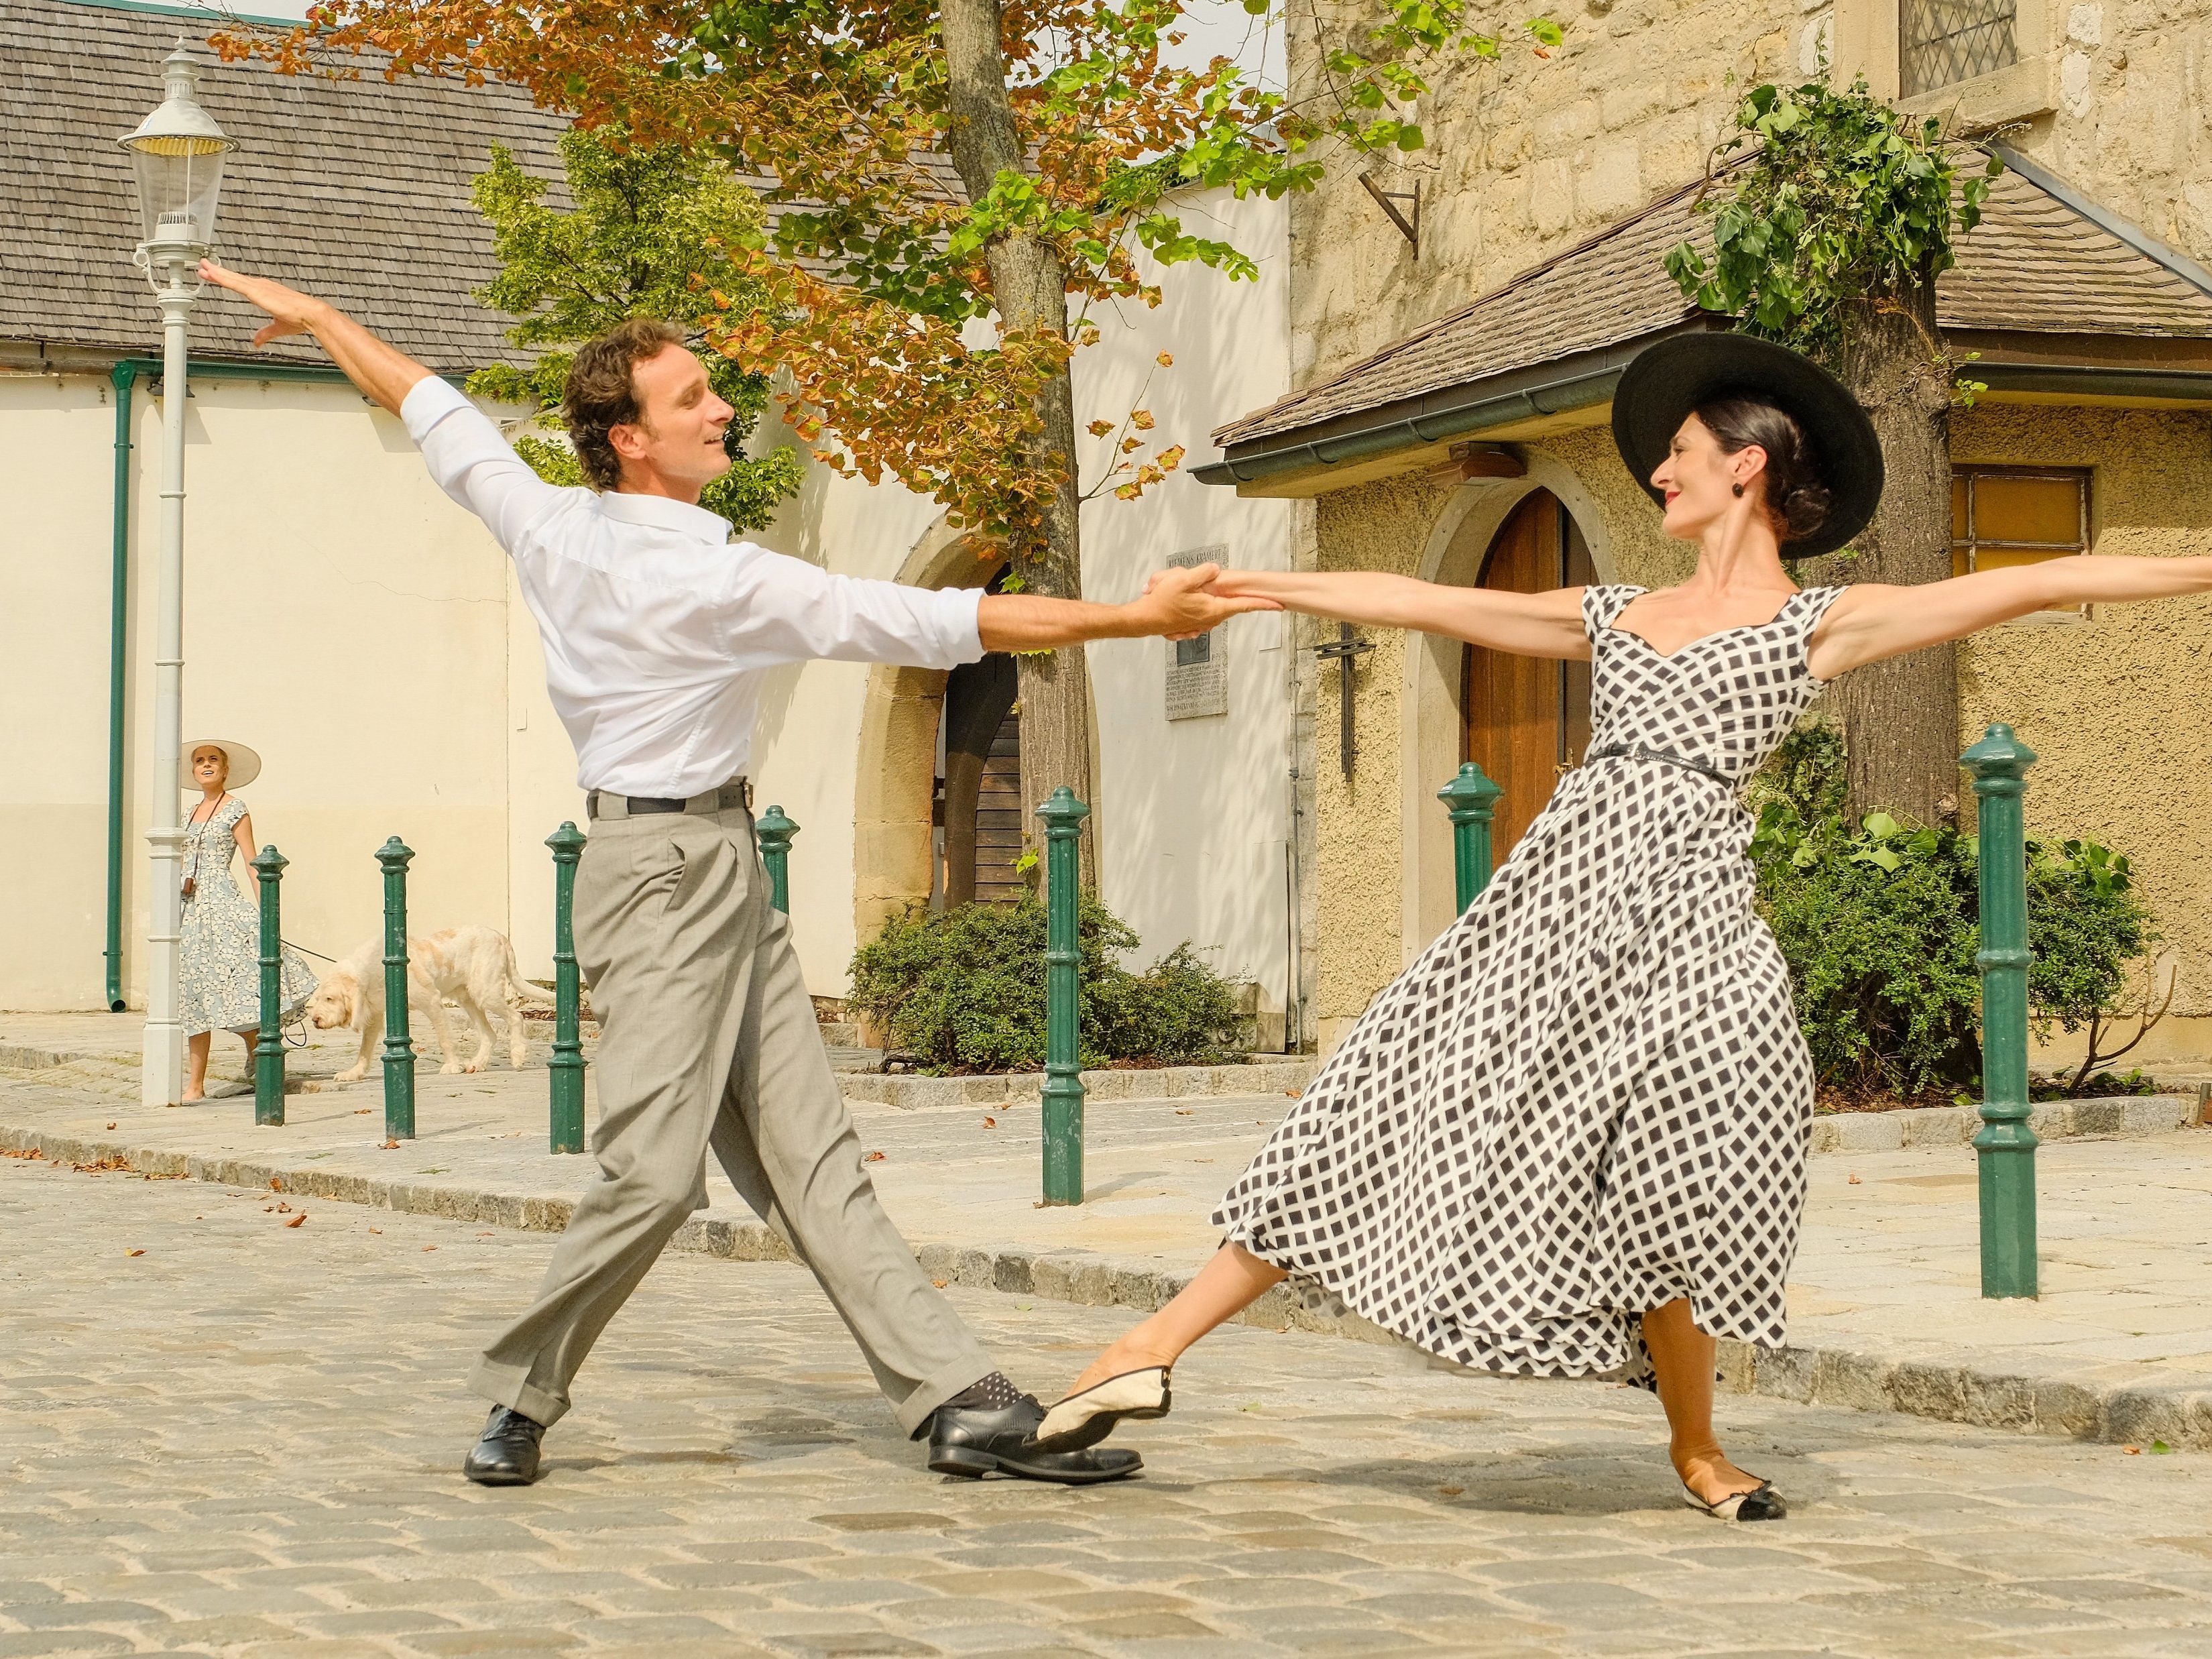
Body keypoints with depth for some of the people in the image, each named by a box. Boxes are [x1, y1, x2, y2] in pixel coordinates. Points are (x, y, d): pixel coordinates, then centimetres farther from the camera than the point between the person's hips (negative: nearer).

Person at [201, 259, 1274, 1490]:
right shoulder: (717, 579, -18)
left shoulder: (551, 527, 3)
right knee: (654, 1170, -7)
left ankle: (962, 1400, -2)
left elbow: (435, 412, 19)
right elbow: (933, 624, -18)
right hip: (666, 869, -10)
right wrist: (1135, 618, -15)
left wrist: (318, 315, 36)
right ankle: (521, 1400, 11)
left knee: (811, 1157, 2)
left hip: (726, 870, 10)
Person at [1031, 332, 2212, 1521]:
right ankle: (1158, 1345, 2)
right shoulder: (1616, 618, 21)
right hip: (1562, 881, 4)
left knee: (1653, 1189, -10)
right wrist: (1258, 588, 27)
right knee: (1380, 1118, 1)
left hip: (1684, 893, -4)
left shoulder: (1819, 623, 8)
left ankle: (1696, 1448, 14)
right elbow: (1422, 604, 25)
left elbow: (2034, 585, 1)